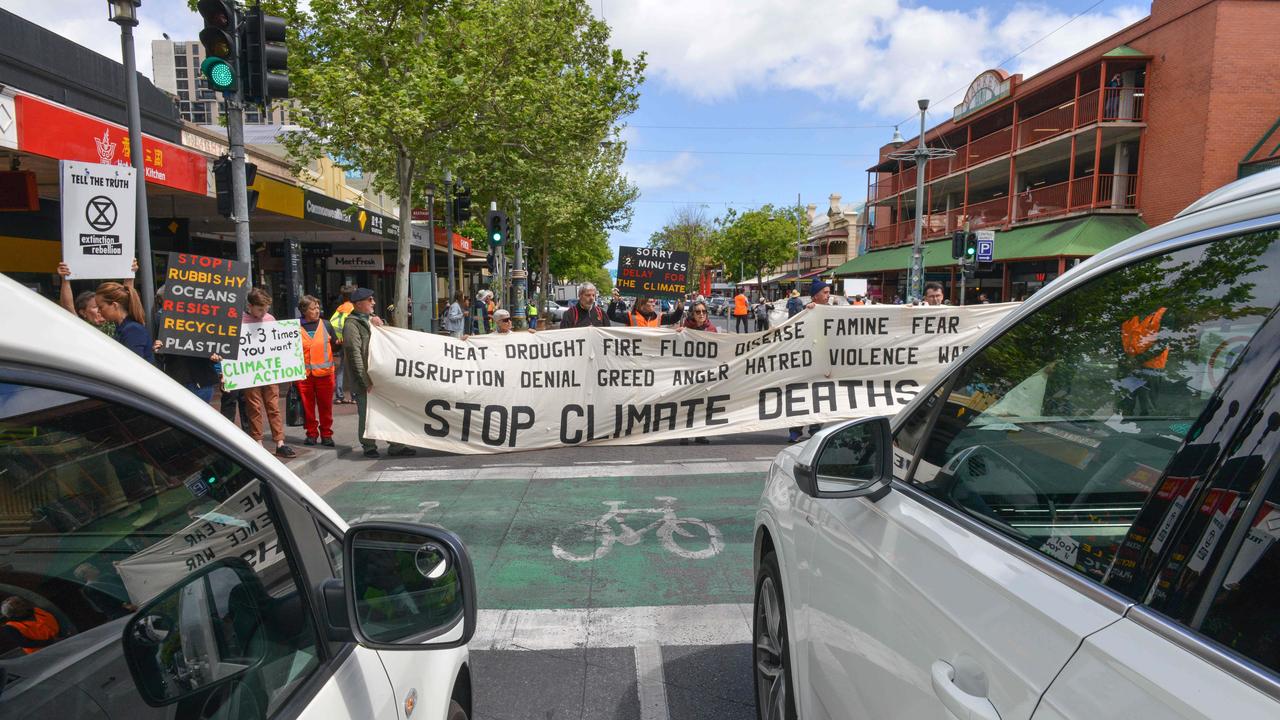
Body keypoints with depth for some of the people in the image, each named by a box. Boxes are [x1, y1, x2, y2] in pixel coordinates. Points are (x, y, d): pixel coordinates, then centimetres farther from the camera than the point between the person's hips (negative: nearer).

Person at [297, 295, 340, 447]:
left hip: (324, 373, 0)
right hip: (304, 374, 0)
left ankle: (326, 434, 14)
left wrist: (340, 344, -13)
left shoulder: (326, 325, 7)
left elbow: (335, 348, 9)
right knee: (308, 406, 6)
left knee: (326, 406, 4)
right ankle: (311, 433, 19)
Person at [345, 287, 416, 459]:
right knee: (367, 414, 3)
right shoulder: (352, 324, -12)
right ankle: (369, 447, 17)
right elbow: (355, 355, -18)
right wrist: (366, 381, -19)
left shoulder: (369, 320, 16)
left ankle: (396, 446, 14)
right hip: (365, 380, -8)